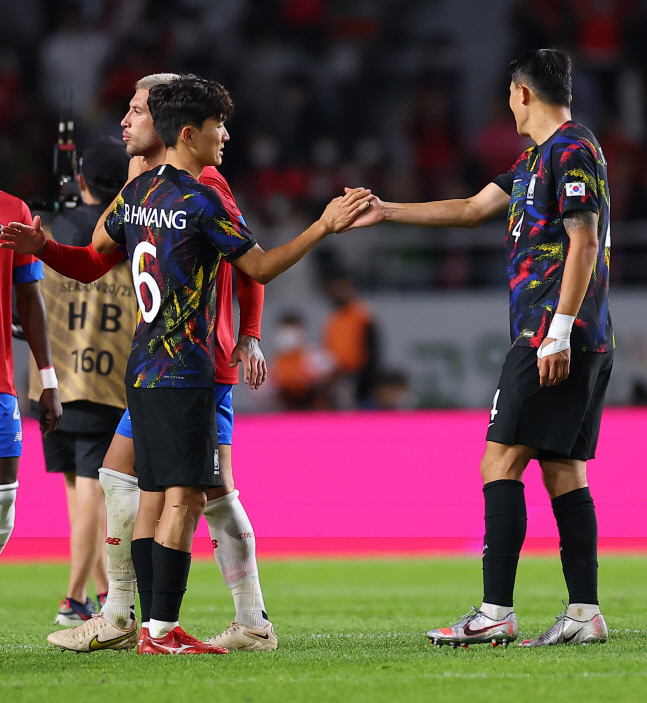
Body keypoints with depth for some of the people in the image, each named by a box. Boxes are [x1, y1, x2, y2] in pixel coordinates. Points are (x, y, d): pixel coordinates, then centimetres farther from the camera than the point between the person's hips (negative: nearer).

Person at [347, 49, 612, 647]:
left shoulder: (572, 152, -9)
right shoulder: (536, 158, 21)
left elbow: (584, 243, -16)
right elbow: (472, 209, 29)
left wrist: (558, 332, -21)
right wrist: (386, 211, 30)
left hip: (557, 336, -10)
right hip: (586, 343, 10)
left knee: (501, 461, -10)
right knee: (563, 470, 6)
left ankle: (496, 613, -13)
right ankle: (585, 613, 3)